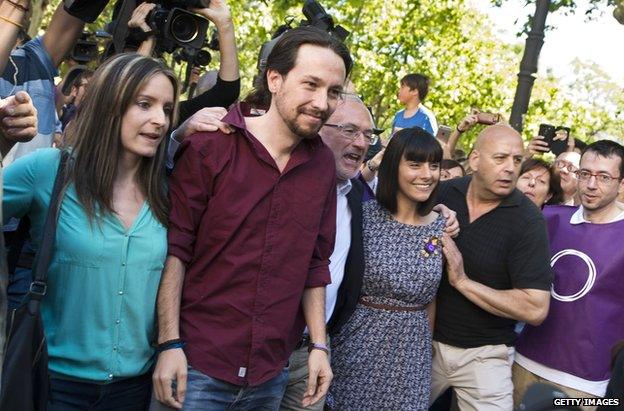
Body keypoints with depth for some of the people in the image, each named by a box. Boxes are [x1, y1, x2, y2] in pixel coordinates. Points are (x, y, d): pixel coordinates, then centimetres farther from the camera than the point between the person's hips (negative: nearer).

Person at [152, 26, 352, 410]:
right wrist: (169, 344, -14)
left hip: (271, 373, 5)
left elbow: (315, 262, 11)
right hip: (197, 366, -4)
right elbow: (174, 247, -9)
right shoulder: (210, 146, -10)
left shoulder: (323, 163, 4)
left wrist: (319, 345, 7)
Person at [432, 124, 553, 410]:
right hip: (426, 341, 4)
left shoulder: (528, 221, -16)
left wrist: (462, 281, -23)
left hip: (483, 355, -3)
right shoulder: (442, 193, -6)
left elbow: (536, 309, -21)